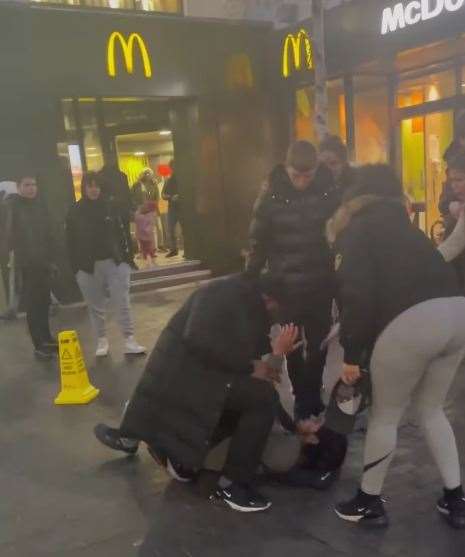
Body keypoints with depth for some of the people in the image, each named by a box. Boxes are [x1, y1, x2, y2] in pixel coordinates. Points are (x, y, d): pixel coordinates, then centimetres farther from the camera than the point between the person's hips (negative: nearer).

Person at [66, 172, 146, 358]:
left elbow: (122, 232, 4)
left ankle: (129, 341, 3)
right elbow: (71, 241, 2)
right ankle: (102, 340, 21)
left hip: (114, 262, 0)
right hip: (88, 266, 0)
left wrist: (128, 256, -3)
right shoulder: (75, 211, 2)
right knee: (95, 306, 9)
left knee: (122, 303, -2)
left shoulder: (111, 207, 3)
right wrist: (75, 267, -2)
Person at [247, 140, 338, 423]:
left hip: (322, 282, 2)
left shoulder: (329, 190, -6)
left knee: (319, 343, 13)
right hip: (286, 284, -1)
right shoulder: (272, 195, -9)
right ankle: (302, 397, 29)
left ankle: (312, 394, 33)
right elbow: (259, 242, -5)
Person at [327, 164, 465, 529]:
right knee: (432, 409, 25)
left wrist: (351, 355, 1)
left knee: (385, 414, 12)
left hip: (411, 320, -7)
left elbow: (359, 294, -3)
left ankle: (370, 503, 26)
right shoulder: (398, 225, 32)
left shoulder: (354, 231, 11)